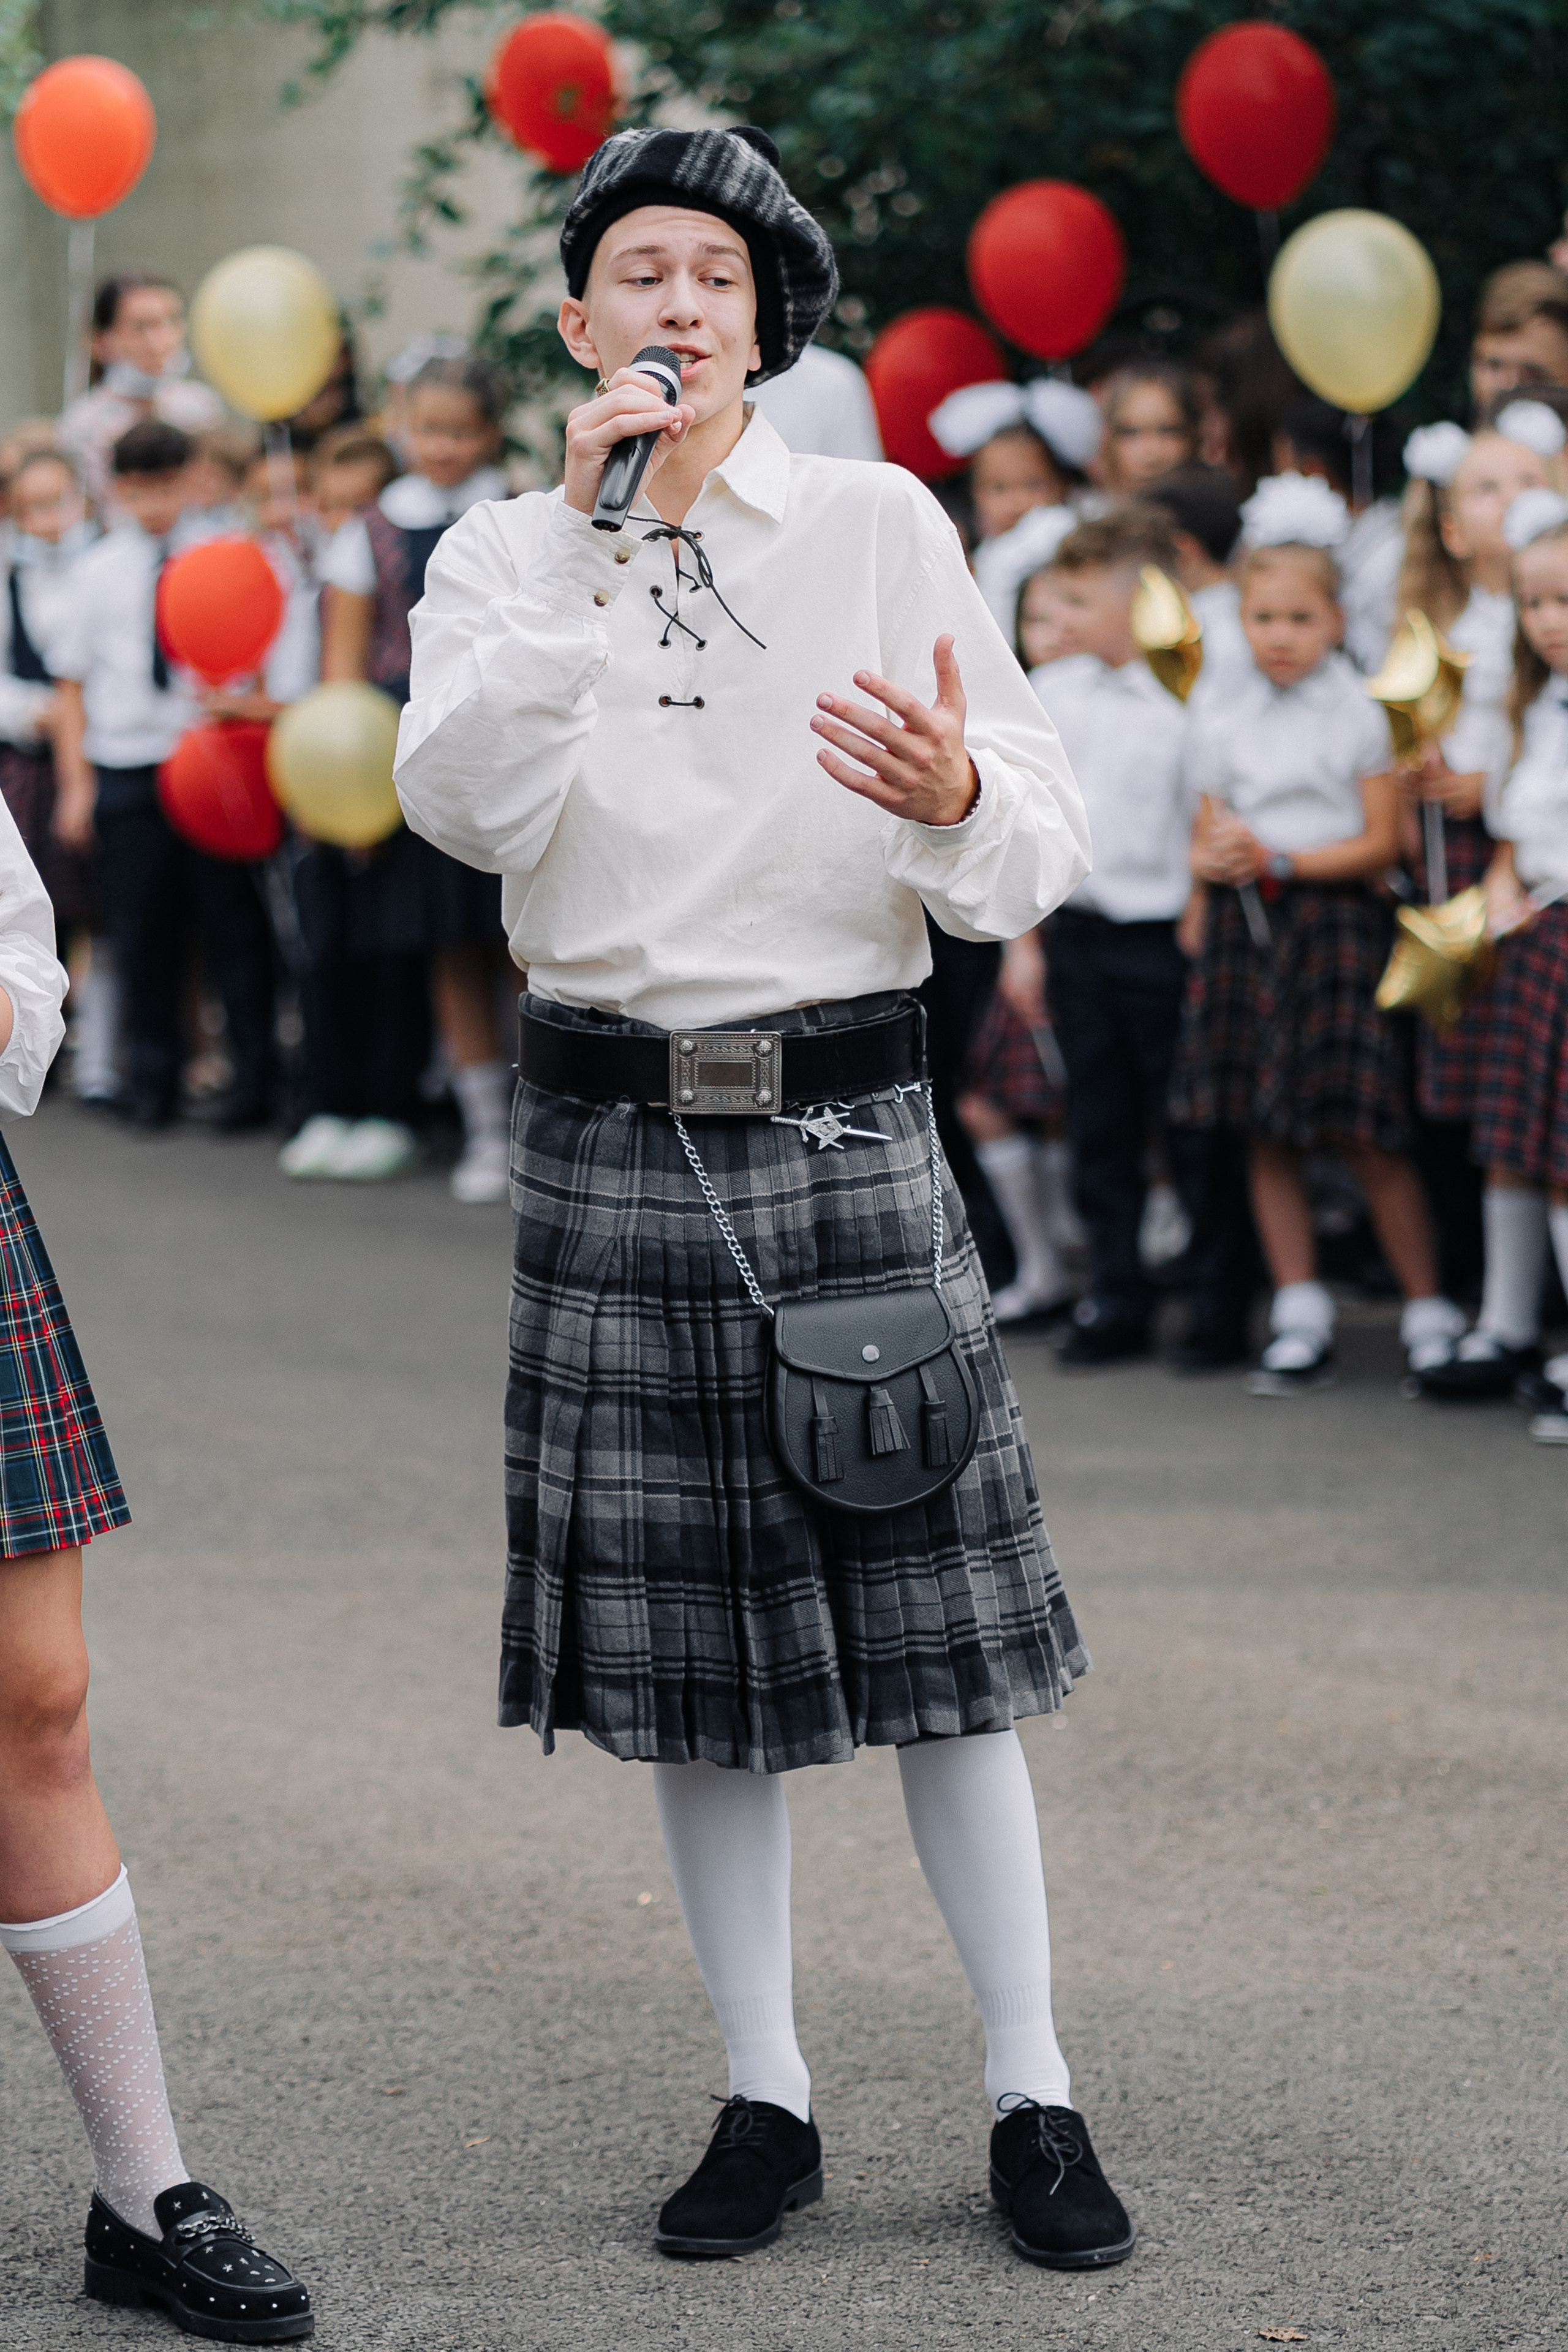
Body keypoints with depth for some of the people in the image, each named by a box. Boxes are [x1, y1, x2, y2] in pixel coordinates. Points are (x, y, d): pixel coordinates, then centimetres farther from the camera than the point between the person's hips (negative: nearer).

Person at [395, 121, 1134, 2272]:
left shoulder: (881, 525, 2)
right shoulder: (505, 556, 7)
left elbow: (1046, 851, -2)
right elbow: (468, 804, -13)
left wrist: (958, 796, -26)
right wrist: (588, 538, -18)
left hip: (848, 1116, -2)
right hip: (615, 1139, 2)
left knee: (933, 1621, -2)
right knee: (686, 1639, 6)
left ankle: (1034, 2101, 7)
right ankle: (767, 2101, 17)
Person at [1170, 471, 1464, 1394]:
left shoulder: (1361, 714, -2)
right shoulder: (1221, 719, 10)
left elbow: (1382, 843, -5)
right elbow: (1209, 843, 13)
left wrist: (1279, 859, -13)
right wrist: (1217, 861, -10)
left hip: (1338, 919, -4)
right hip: (1247, 929, 4)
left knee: (1367, 1136, -7)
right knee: (1268, 1137, 5)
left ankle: (1430, 1311, 5)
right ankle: (1302, 1323, 12)